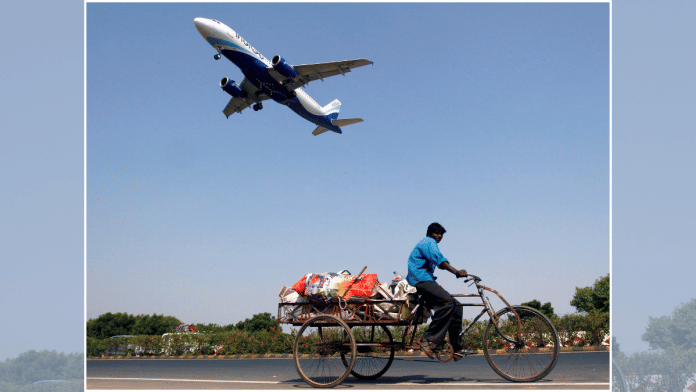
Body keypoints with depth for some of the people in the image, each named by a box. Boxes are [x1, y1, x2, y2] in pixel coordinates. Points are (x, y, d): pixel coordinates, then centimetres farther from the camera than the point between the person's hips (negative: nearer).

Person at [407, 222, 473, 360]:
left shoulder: (428, 243, 30)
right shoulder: (429, 242, -4)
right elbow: (439, 259, -21)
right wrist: (457, 272, -33)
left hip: (426, 282, 11)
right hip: (421, 281, -11)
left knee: (456, 306, 1)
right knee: (447, 303, -29)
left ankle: (456, 349, -1)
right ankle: (428, 339, -32)